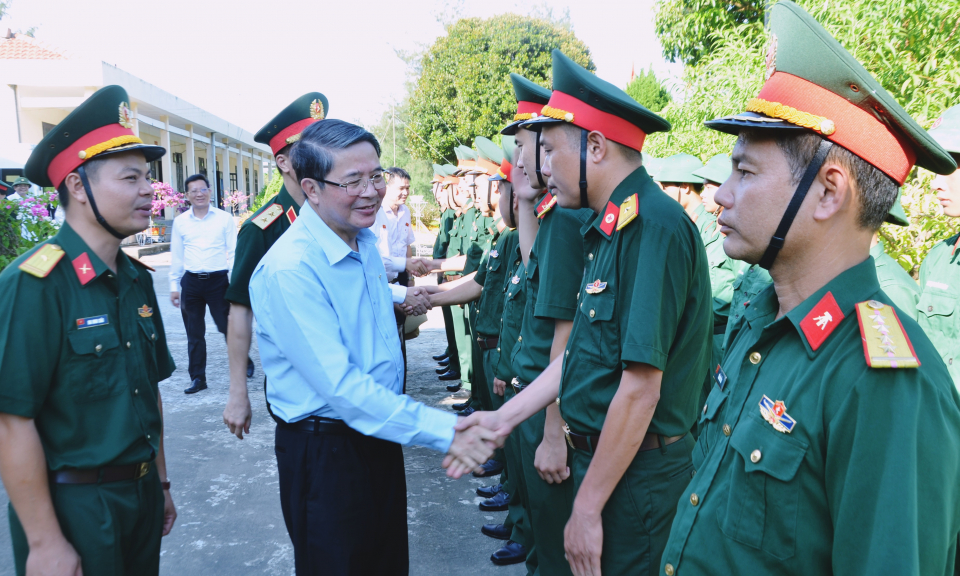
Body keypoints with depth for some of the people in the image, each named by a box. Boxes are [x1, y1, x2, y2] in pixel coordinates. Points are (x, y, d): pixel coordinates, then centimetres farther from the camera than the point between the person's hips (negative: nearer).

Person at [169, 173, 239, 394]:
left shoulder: (224, 218, 0)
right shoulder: (180, 222, 7)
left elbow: (233, 252, 0)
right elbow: (176, 256, 11)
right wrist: (174, 286, 10)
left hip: (218, 280, -3)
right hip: (191, 282, 3)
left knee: (228, 327, 0)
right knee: (194, 334, 9)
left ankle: (244, 364, 23)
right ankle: (198, 378, 21)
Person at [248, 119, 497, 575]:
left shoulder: (366, 241, 3)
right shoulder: (290, 269, -25)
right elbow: (341, 387, -29)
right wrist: (443, 430, -29)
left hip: (379, 436, 8)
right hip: (323, 452, -7)